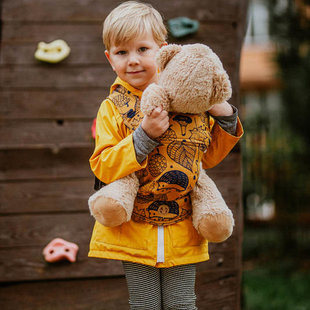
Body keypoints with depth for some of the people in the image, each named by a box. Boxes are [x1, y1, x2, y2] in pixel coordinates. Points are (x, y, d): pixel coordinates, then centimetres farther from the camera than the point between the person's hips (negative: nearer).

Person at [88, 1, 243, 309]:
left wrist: (224, 118, -6)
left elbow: (207, 156, 10)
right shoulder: (112, 108, -3)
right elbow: (102, 167, -13)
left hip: (181, 228, 1)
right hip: (135, 229, -1)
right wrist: (145, 134, -24)